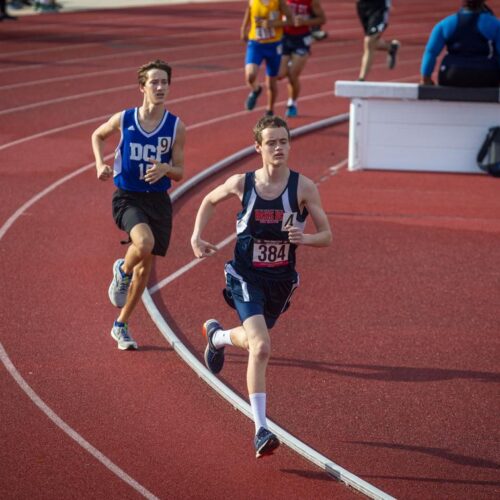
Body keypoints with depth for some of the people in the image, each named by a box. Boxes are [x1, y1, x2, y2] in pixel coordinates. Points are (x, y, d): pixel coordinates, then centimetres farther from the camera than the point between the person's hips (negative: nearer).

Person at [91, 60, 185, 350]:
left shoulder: (176, 127, -4)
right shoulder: (123, 120, -5)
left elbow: (179, 174, 1)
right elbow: (98, 136, 16)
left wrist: (165, 168, -22)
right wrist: (101, 164, 0)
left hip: (158, 200, 3)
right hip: (127, 197, -3)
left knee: (145, 266, 9)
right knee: (144, 243, -32)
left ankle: (122, 326, 28)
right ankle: (122, 271, 5)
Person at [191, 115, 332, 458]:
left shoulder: (303, 188, -10)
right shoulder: (242, 184, -8)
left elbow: (327, 237, -9)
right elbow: (210, 201, 14)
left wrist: (304, 237, -29)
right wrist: (197, 237, 3)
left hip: (281, 281, 3)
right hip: (246, 279, -3)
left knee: (253, 340, 24)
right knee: (261, 348, -22)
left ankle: (217, 336, 61)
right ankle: (261, 430, -19)